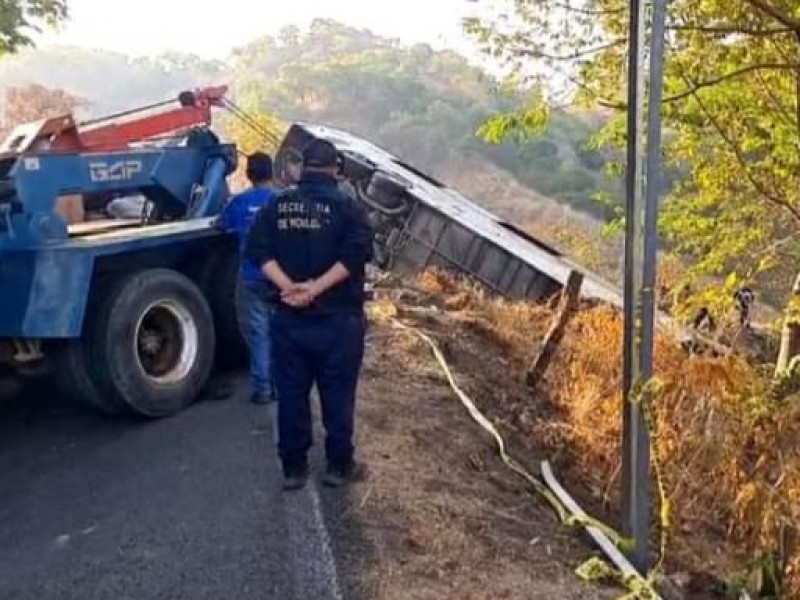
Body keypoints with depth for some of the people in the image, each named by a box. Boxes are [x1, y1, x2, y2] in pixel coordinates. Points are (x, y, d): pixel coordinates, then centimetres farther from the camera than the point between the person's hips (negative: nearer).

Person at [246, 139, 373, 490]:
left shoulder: (278, 205, 5)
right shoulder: (345, 206, -5)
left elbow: (258, 249, -6)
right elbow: (358, 252, -20)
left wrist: (288, 286, -16)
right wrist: (316, 288, -21)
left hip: (289, 318, 3)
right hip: (338, 319, -3)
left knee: (291, 395, 11)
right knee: (337, 396, 9)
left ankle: (293, 468, 19)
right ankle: (339, 467, 19)